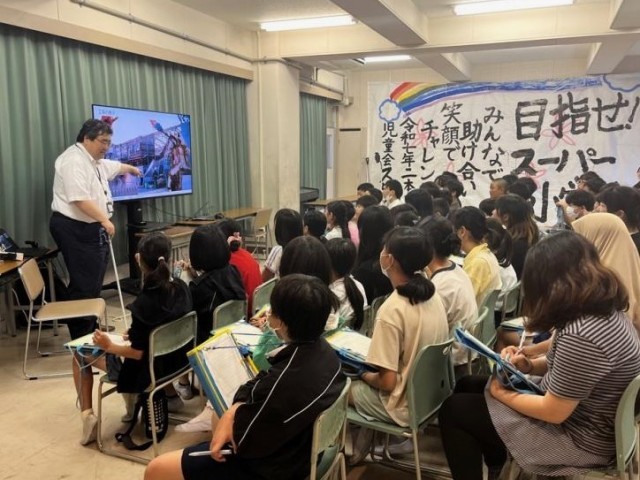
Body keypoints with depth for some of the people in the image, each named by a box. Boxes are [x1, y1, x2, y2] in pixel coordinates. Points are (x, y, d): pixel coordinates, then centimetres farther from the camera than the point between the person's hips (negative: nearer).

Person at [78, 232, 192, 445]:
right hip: (175, 360, 7)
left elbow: (138, 353, -22)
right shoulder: (181, 287, -10)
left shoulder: (144, 303, -30)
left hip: (147, 370, -6)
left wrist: (109, 346, -7)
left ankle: (87, 414, 10)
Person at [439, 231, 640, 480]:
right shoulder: (604, 308, -3)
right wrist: (529, 365, -2)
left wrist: (502, 394, -9)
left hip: (578, 438, -9)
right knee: (467, 386, 15)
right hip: (579, 413, 9)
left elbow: (553, 412, -25)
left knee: (453, 409, -2)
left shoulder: (582, 335, -33)